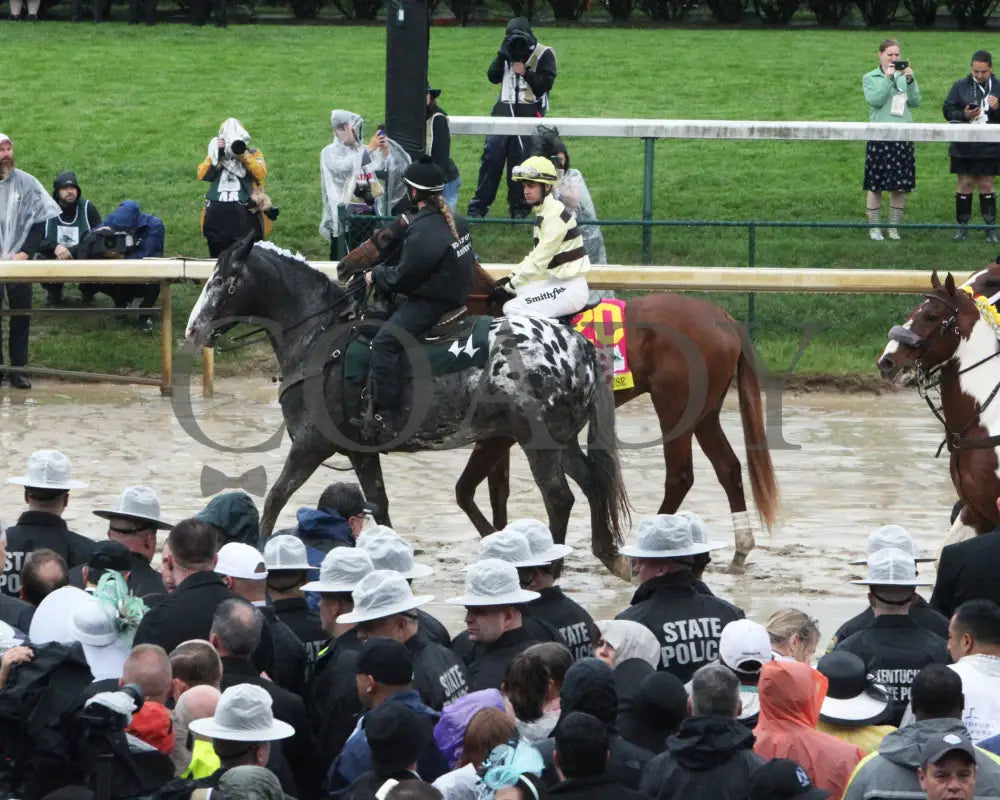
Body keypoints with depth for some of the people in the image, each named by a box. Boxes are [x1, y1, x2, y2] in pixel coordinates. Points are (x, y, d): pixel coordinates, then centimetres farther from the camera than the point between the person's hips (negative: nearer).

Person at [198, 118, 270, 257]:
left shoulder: (253, 154, 7)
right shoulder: (215, 154, 15)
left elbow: (260, 174, -11)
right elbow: (202, 175, 0)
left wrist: (244, 156, -17)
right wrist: (216, 155, -7)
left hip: (244, 211, -3)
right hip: (217, 212, 3)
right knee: (218, 255, 10)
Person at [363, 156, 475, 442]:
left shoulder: (423, 231, -22)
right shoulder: (456, 222, 9)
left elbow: (402, 279, -17)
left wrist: (376, 275, 2)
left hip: (431, 302, -11)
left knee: (385, 341, -18)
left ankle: (385, 417, -26)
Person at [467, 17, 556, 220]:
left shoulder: (543, 54, -2)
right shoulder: (507, 53, 13)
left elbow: (546, 83, -9)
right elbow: (493, 77, 5)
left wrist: (526, 72, -16)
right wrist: (502, 56, -7)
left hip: (529, 113, -4)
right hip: (505, 109, 4)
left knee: (522, 160, -2)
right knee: (491, 155, -3)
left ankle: (520, 207, 7)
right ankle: (479, 205, 0)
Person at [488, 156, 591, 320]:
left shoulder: (555, 215, -18)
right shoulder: (543, 212, 12)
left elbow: (539, 262, -20)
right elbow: (536, 255, 20)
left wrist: (509, 287, -15)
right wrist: (511, 277, 9)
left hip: (570, 288, -10)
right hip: (557, 283, 10)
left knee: (513, 309, -19)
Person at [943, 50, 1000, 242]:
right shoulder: (960, 86, 2)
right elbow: (947, 110, 1)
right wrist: (963, 115, -17)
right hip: (964, 148, 0)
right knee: (964, 185, 5)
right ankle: (962, 226, 14)